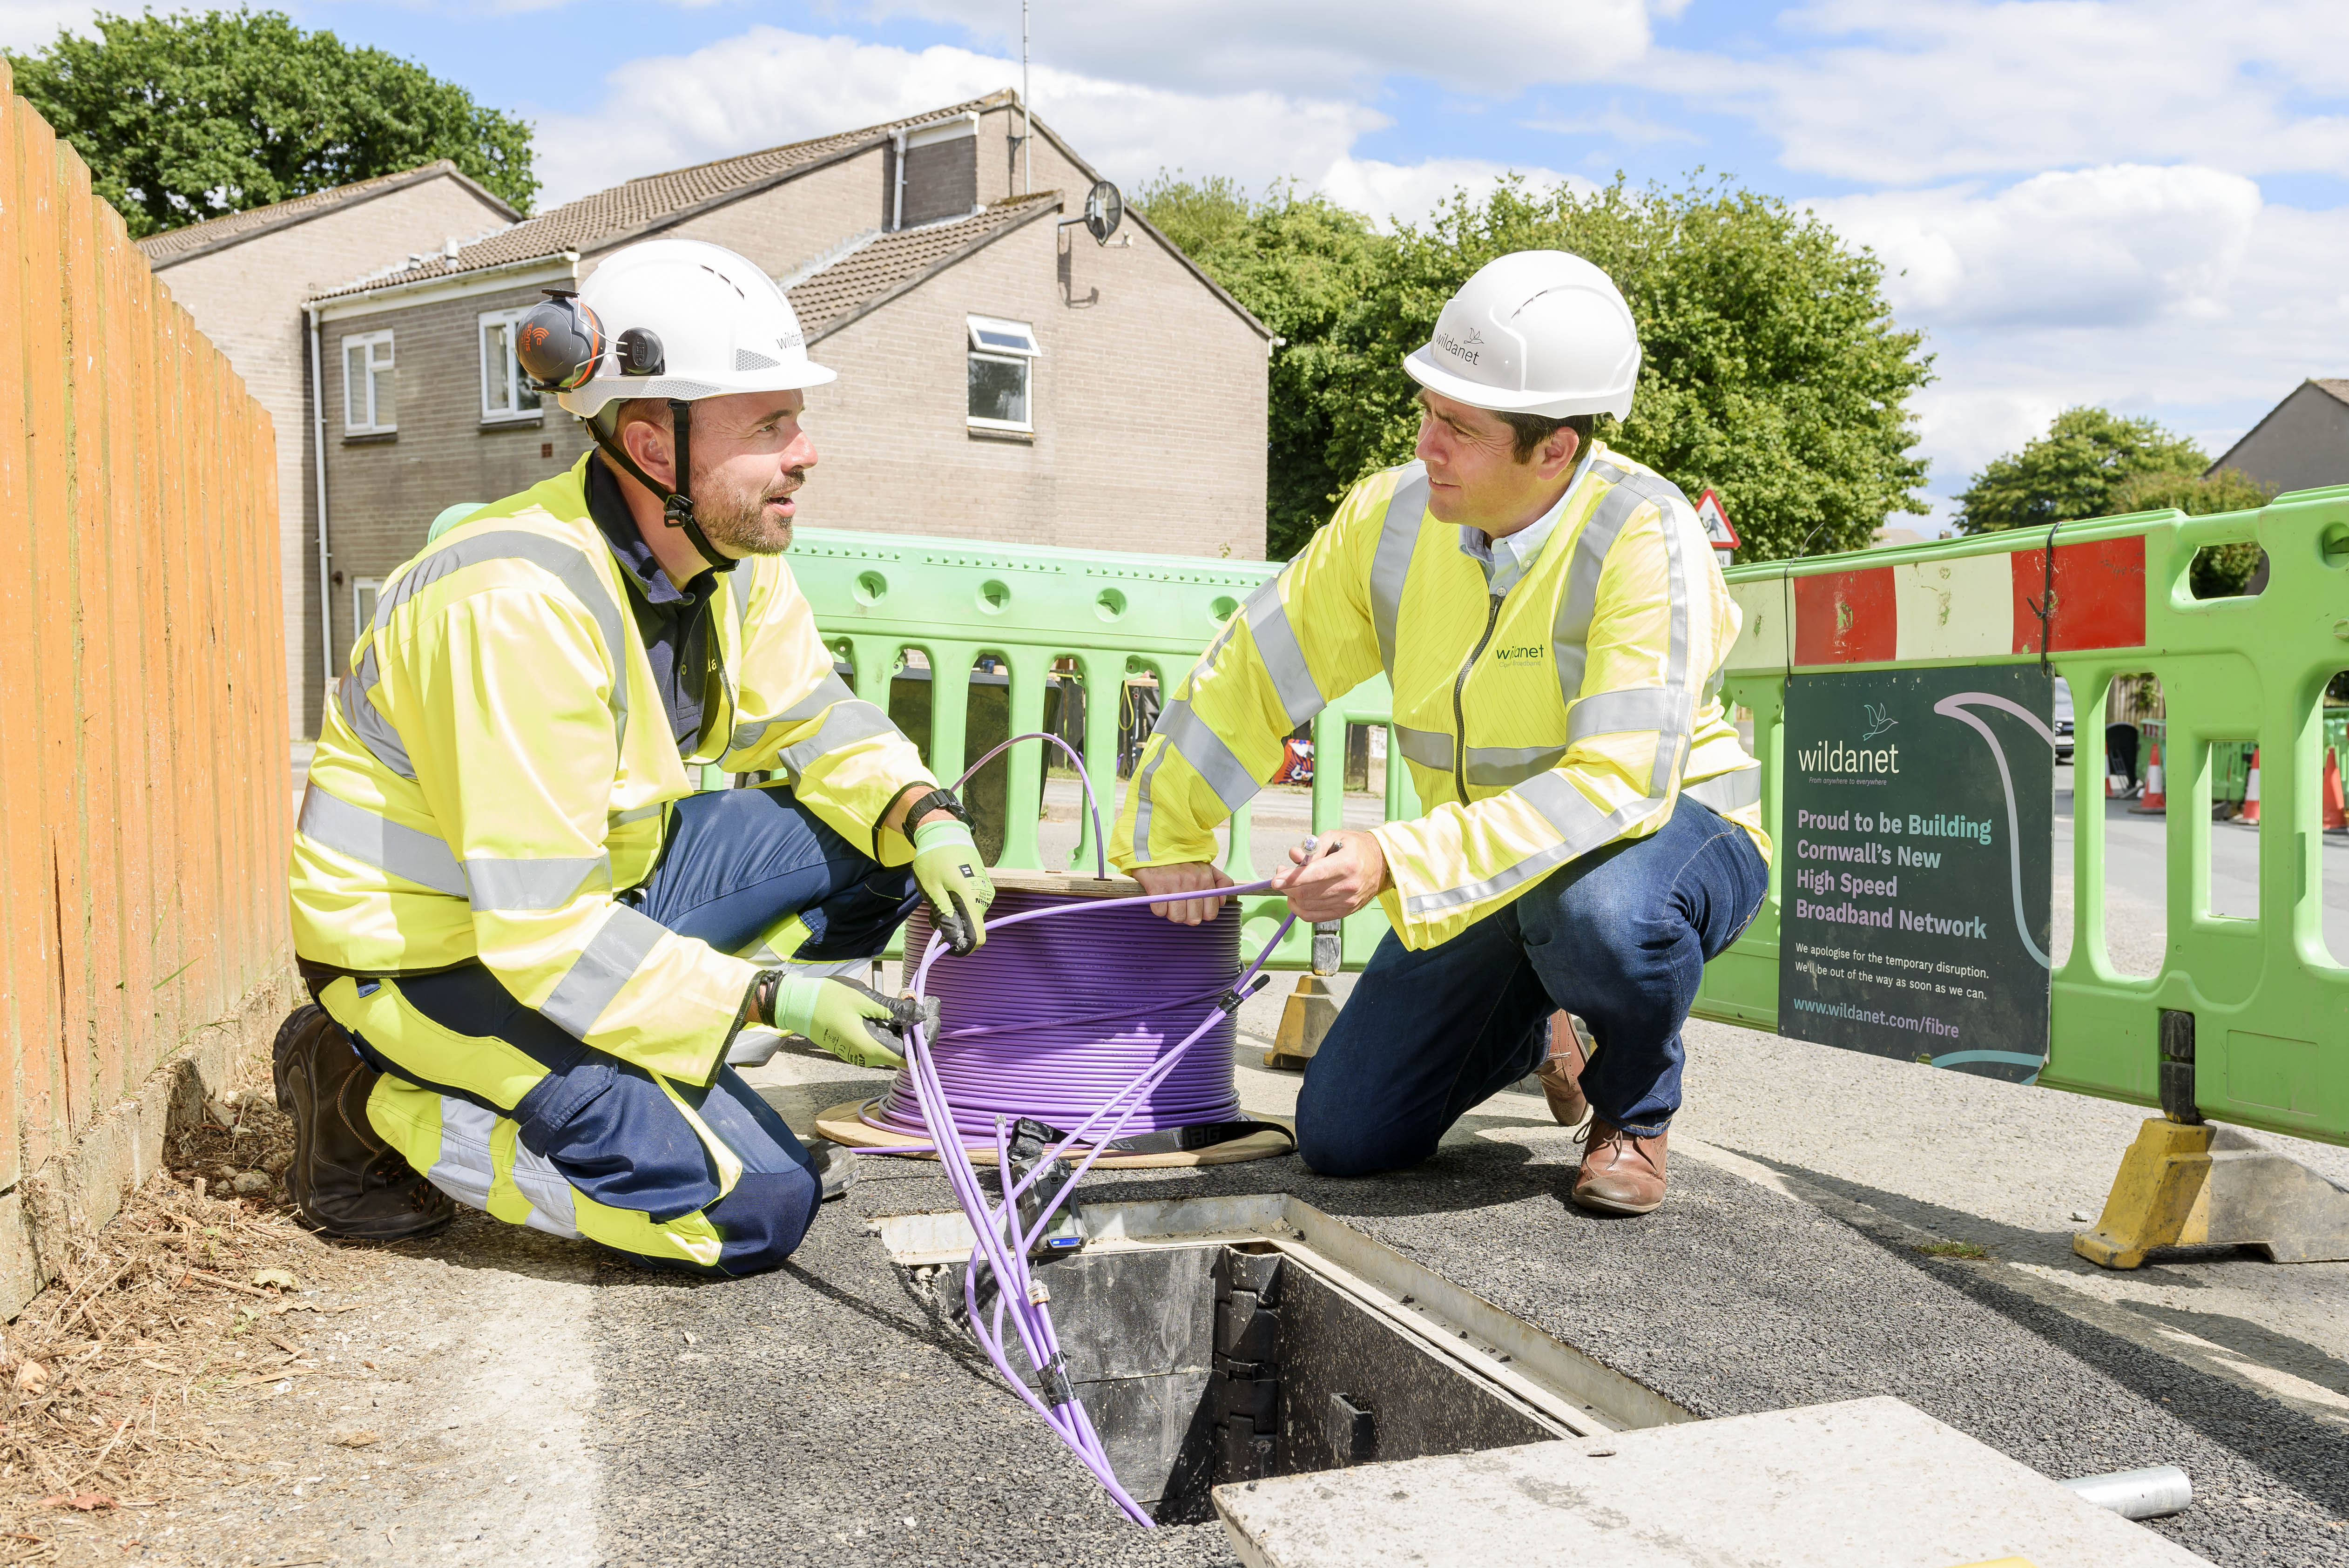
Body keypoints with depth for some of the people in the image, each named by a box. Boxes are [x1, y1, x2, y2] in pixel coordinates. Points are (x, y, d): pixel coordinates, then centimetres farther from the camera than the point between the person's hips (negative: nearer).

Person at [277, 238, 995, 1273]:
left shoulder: (728, 551, -5)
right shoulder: (520, 606, -31)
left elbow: (813, 721, 6)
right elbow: (539, 927, -31)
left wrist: (926, 818, -14)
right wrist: (771, 1000, -30)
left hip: (595, 884, 8)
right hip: (436, 948, -8)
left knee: (870, 837, -5)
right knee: (753, 1208, -16)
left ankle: (629, 1081, 3)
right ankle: (376, 1103, -1)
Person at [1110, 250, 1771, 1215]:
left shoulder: (1643, 535, -26)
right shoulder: (1392, 518, -11)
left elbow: (1621, 783, -35)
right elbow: (1254, 671, 1)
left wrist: (1397, 863, -42)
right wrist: (1166, 837, 6)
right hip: (1487, 863, 5)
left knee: (1599, 914, -42)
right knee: (1341, 1137, -1)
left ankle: (1635, 1106, -5)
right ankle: (1535, 1028, 29)